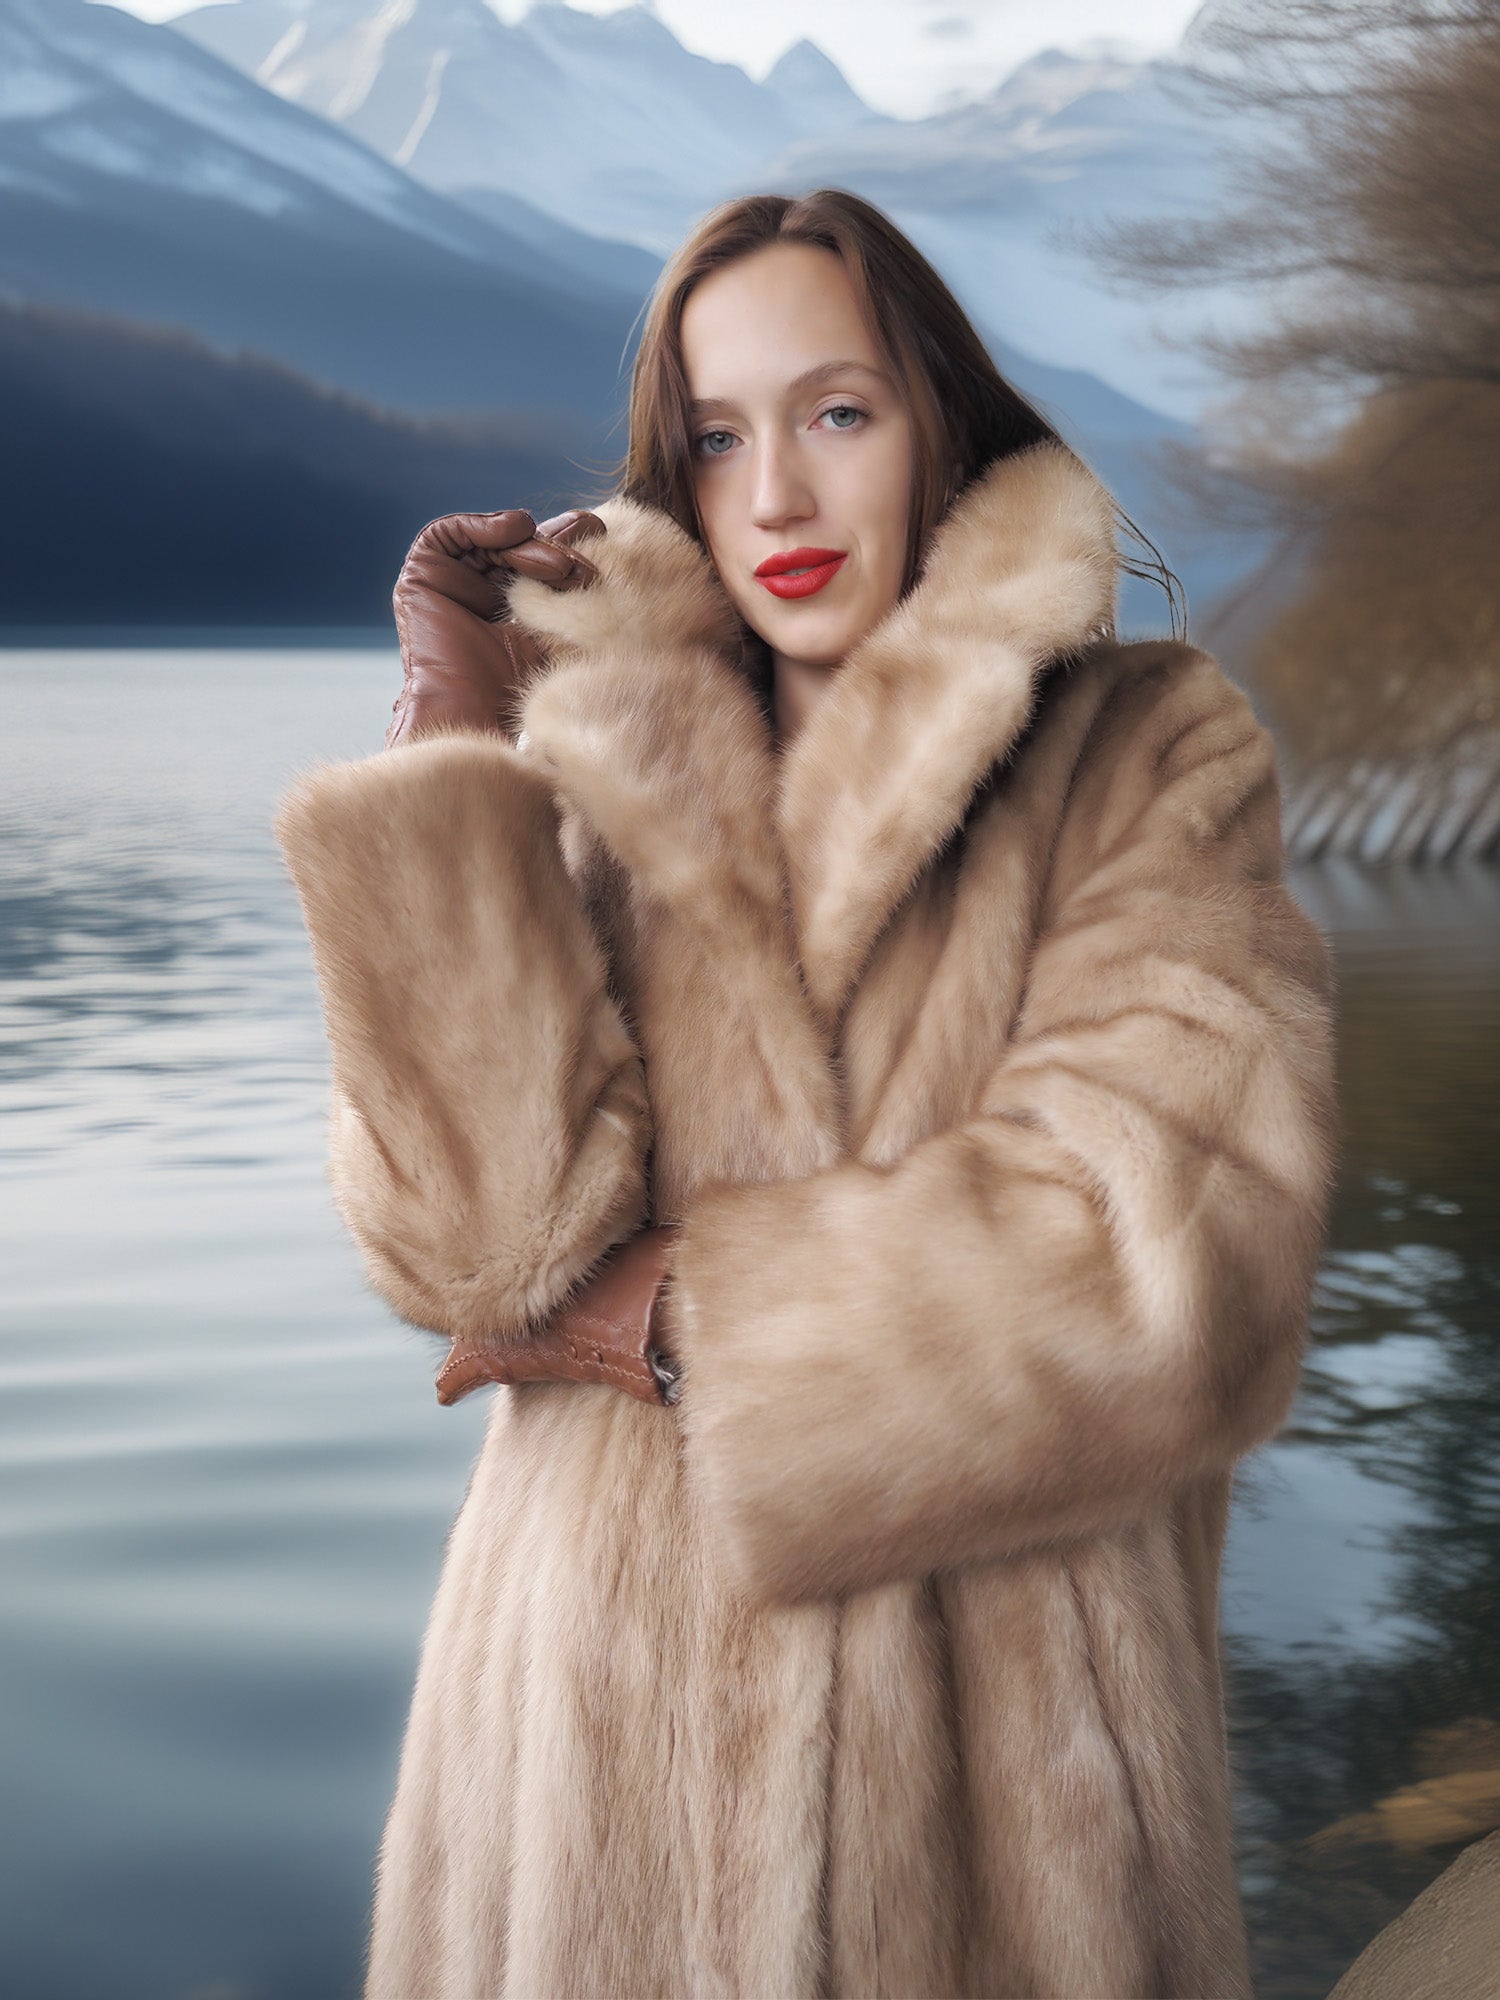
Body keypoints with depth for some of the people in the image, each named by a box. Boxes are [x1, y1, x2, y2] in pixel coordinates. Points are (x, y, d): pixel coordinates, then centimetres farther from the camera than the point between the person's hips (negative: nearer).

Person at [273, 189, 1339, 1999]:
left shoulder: (1147, 765, -3)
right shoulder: (614, 780, 4)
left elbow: (1159, 1255, -15)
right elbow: (480, 1239, -10)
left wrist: (675, 1320, -9)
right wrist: (456, 752, -12)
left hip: (990, 1714, -2)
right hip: (610, 1696, 2)